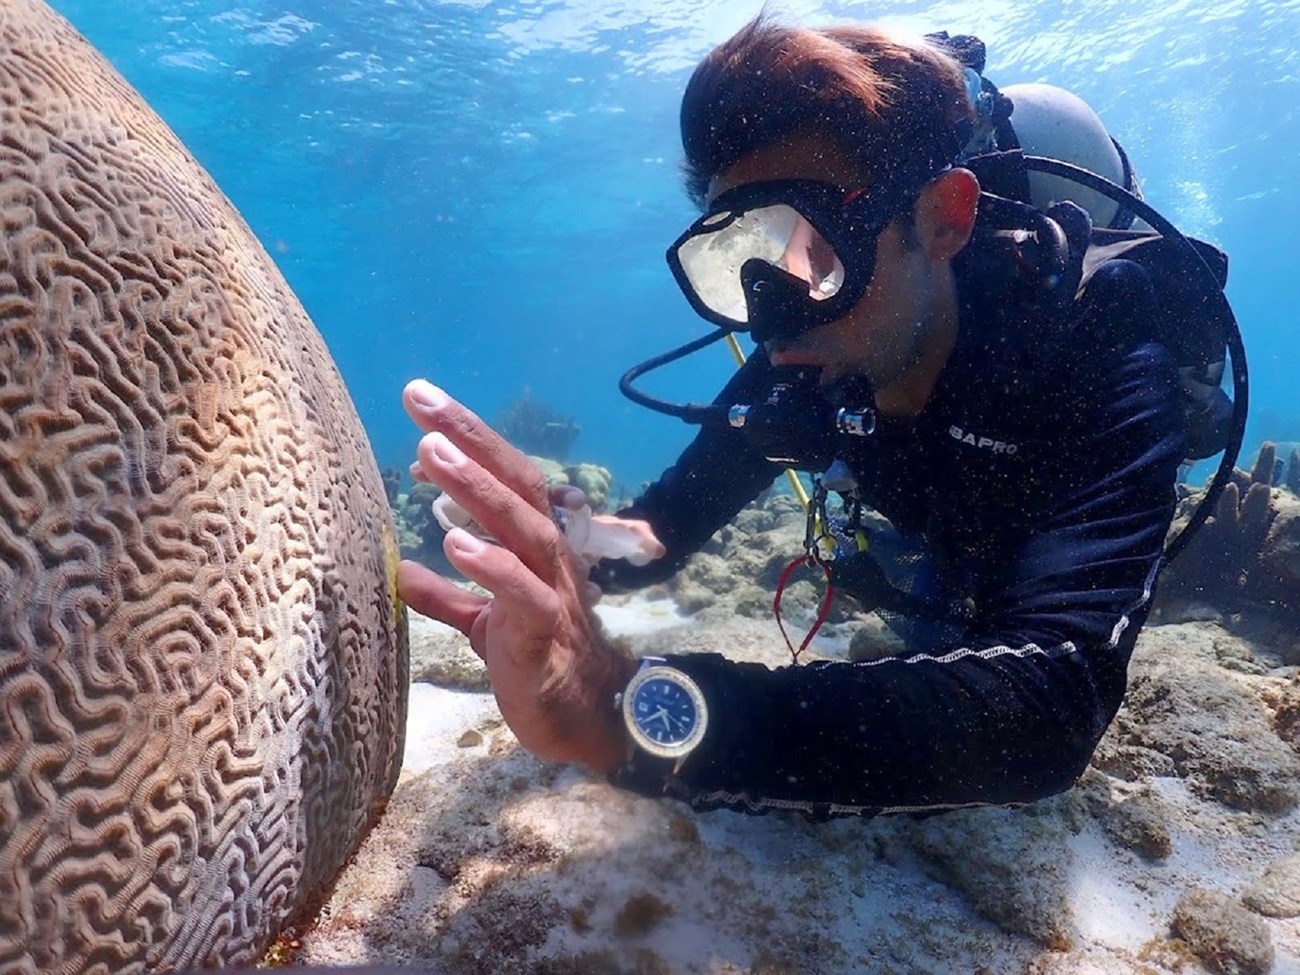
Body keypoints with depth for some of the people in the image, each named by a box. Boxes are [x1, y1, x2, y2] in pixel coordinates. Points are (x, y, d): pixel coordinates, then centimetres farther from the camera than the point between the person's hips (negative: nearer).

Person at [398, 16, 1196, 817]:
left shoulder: (1100, 364, -44)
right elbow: (669, 523, -19)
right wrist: (574, 554, -43)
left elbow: (1049, 707, -57)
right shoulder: (799, 372, -30)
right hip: (949, 583, 3)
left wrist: (635, 712, -69)